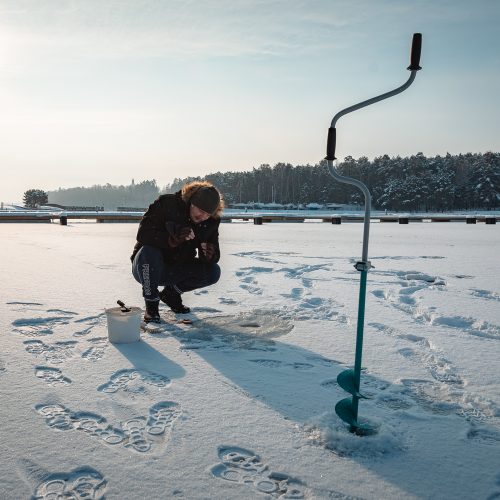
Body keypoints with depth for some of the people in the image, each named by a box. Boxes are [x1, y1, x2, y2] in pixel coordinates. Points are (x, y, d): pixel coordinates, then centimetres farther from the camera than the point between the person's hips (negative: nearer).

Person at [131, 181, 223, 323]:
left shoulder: (210, 222, -6)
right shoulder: (166, 204, -20)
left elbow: (214, 257, -8)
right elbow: (143, 234, -29)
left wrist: (210, 255, -33)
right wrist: (172, 240, -44)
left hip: (175, 271, 4)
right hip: (146, 268, -4)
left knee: (213, 271, -15)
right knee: (148, 252, -37)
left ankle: (171, 293, 7)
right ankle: (151, 304, -15)